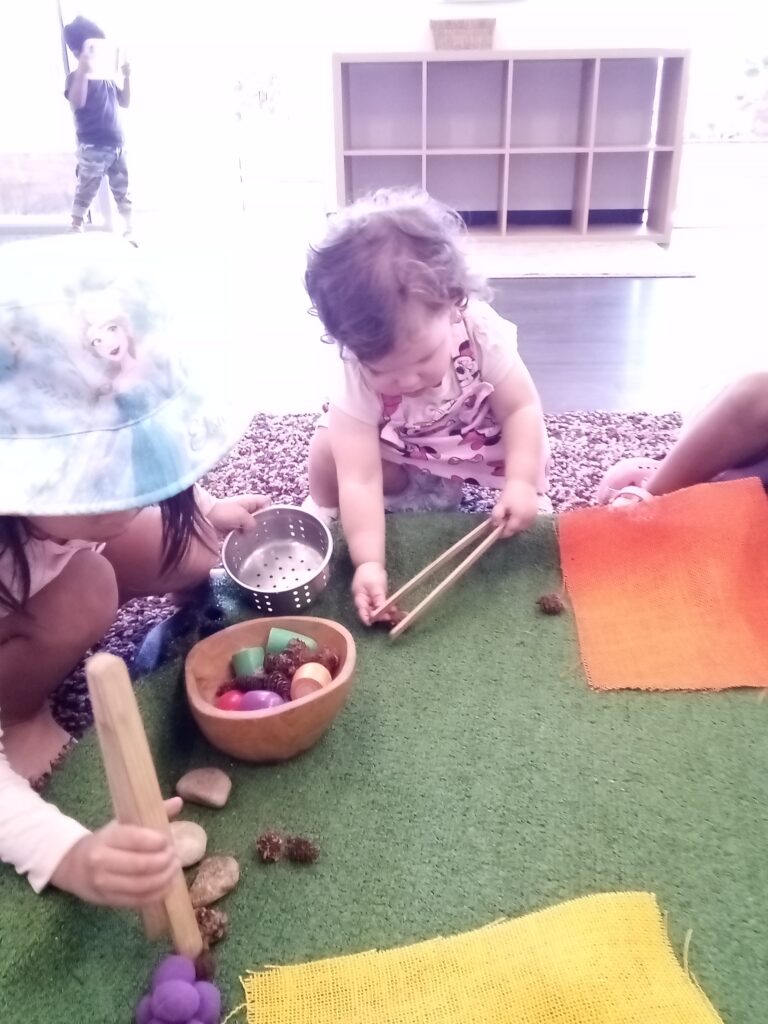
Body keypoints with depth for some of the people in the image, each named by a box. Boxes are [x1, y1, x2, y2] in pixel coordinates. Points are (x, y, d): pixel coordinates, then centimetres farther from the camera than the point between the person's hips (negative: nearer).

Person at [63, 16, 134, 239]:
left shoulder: (107, 77, 15)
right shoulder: (76, 77, -6)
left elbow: (125, 102, 20)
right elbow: (76, 103, -24)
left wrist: (127, 77, 7)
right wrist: (83, 70, -31)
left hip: (117, 145, 6)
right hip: (93, 148, -6)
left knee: (123, 191, 12)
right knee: (85, 192, -2)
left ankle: (131, 228, 23)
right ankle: (76, 229, 6)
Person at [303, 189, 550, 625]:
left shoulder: (482, 331, -35)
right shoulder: (358, 376, -36)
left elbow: (522, 408, -24)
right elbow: (359, 478, -39)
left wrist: (521, 484, -36)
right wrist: (369, 563, -48)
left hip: (477, 442, 2)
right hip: (395, 453, -1)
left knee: (529, 443, -20)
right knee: (327, 453, -22)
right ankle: (327, 514, 9)